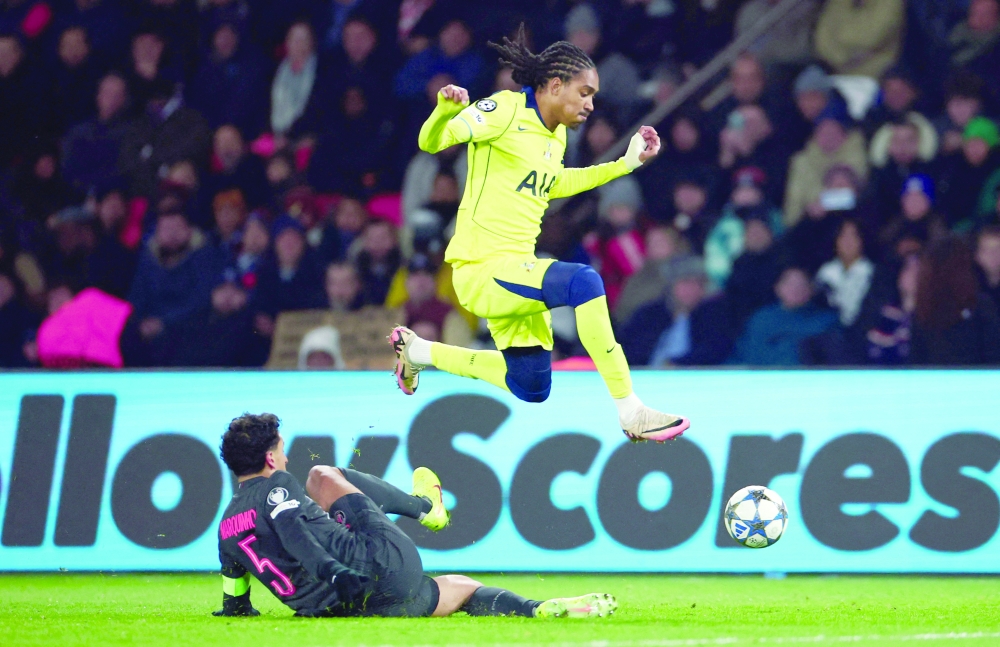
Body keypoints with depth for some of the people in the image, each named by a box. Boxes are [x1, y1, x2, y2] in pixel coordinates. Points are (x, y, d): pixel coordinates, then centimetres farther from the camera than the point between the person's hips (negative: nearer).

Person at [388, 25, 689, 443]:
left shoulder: (556, 133, 11)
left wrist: (626, 164, 27)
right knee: (582, 281, -32)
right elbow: (431, 142, -19)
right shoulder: (505, 110, -13)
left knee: (532, 389, 15)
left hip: (514, 269, 9)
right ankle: (631, 412, -30)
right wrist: (446, 110, -41)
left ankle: (418, 351, 32)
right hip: (480, 268, -9)